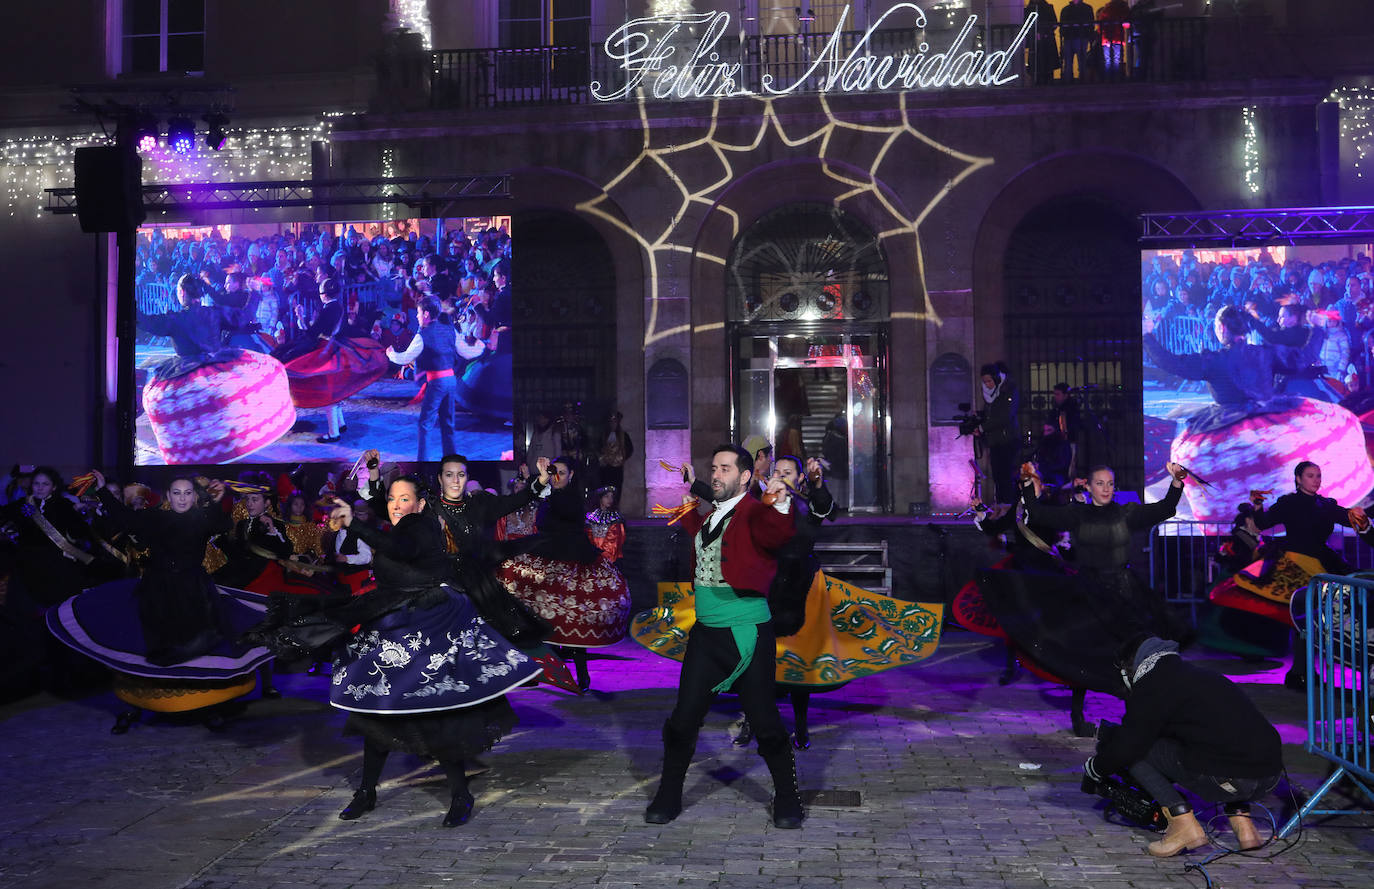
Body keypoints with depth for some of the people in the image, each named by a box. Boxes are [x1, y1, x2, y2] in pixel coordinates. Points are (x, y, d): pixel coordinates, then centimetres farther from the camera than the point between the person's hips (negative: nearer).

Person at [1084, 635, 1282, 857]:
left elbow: (1128, 745, 0)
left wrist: (1095, 767, 20)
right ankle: (1242, 820, 21)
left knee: (1138, 751, 7)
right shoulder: (1198, 674, 29)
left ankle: (1184, 824, -2)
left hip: (1229, 779, -8)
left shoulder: (1151, 686, 2)